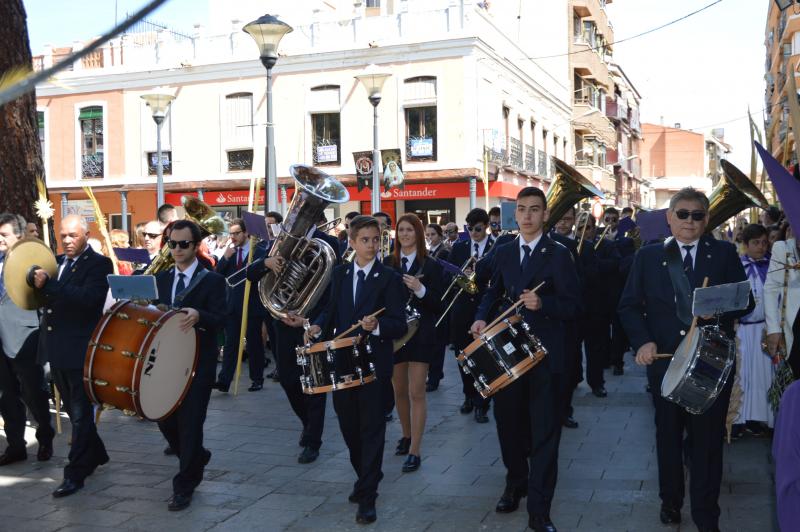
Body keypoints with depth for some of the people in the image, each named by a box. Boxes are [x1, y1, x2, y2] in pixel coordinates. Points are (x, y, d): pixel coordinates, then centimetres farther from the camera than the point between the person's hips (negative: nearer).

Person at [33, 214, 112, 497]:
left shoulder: (99, 264, -9)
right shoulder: (56, 261, 13)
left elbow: (88, 297, -24)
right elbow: (41, 293, 12)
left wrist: (48, 284, -27)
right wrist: (37, 280, -8)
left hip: (80, 349, -8)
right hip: (56, 347, 8)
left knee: (81, 413, 0)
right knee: (73, 410, 19)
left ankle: (75, 473, 6)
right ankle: (95, 454, 35)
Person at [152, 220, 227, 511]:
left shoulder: (212, 280, -6)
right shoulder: (161, 278, 11)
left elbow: (220, 320, -16)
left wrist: (198, 316, -35)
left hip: (198, 363, -5)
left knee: (189, 422, -2)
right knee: (164, 420, 9)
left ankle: (184, 485, 12)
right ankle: (196, 457, 36)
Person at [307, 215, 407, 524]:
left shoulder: (389, 278, -7)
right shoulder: (339, 273, 8)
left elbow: (399, 325, -13)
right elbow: (330, 309, 12)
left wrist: (377, 326, -32)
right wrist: (319, 326, -9)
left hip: (373, 363, -5)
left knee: (371, 429, -1)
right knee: (348, 425, 16)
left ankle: (367, 497, 5)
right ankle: (366, 477, 38)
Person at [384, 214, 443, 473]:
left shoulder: (430, 265, -4)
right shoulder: (387, 264, 4)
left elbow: (438, 305, -6)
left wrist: (420, 290, -22)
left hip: (420, 334, -3)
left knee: (416, 393, -5)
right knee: (399, 391, 14)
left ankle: (415, 451, -1)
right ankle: (407, 435, 35)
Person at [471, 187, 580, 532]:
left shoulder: (558, 254, -6)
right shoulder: (503, 252, 9)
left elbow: (572, 305, -10)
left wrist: (542, 304, -28)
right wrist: (482, 317, 1)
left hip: (544, 352, -4)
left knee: (544, 431, -2)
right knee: (508, 423, 15)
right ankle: (516, 484, 39)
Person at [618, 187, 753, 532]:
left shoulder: (724, 253, 2)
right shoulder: (648, 256, 4)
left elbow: (745, 301, 0)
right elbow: (629, 305, 4)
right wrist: (642, 341, -12)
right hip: (664, 359, 1)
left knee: (708, 438, 4)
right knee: (668, 435, 15)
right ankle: (670, 501, 34)